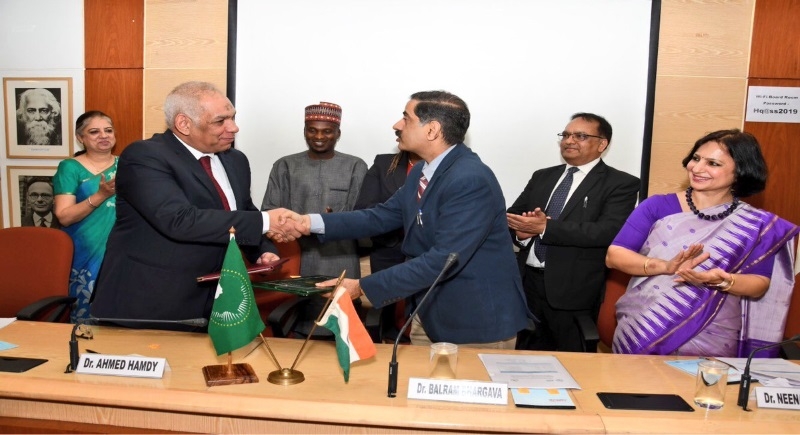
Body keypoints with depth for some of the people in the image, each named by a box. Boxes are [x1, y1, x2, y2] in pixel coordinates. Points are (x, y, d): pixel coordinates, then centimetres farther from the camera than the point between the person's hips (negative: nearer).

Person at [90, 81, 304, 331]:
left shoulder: (235, 161, 7)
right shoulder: (144, 157, -15)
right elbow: (180, 220, -29)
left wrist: (263, 251, -3)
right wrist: (264, 221, -26)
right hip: (147, 305, -6)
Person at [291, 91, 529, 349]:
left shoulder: (471, 180, -25)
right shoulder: (422, 172, 4)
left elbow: (443, 259, -30)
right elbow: (381, 217, 7)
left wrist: (363, 287, -28)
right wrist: (313, 222, -5)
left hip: (478, 321, -8)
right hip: (431, 312, 8)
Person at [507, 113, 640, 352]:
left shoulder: (621, 183, -2)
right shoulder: (542, 177, 15)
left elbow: (607, 231, -17)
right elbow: (511, 217, 11)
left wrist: (545, 228, -21)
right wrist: (521, 230, -13)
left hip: (574, 291, -5)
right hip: (526, 282, 5)